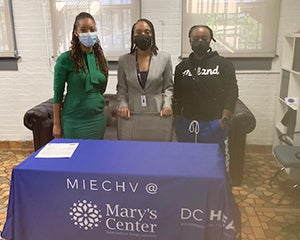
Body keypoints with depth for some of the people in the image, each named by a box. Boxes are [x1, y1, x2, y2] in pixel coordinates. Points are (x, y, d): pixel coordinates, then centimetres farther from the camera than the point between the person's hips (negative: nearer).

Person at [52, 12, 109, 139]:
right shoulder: (65, 59, -10)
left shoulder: (100, 58, 3)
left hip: (98, 118, 4)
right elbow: (57, 94, -7)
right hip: (74, 120, -4)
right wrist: (56, 124, -7)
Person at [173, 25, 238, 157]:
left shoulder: (224, 64, -1)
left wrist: (224, 119, -11)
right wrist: (176, 118, 6)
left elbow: (231, 93, -5)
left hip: (213, 125, -3)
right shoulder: (182, 66, 10)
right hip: (186, 125, 3)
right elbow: (176, 96, 12)